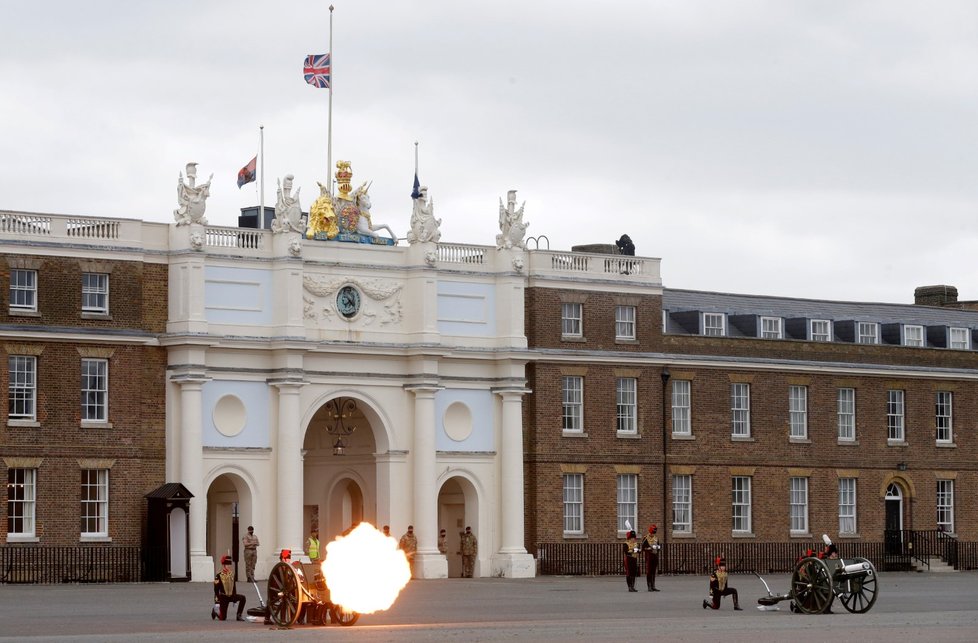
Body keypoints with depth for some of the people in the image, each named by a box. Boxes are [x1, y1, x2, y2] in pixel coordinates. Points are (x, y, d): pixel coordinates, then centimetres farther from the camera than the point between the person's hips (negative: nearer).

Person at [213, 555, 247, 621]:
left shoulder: (231, 574, 3)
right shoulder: (218, 576, -14)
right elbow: (216, 589, -12)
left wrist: (235, 596, 10)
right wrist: (217, 599, -16)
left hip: (231, 596, 5)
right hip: (223, 597, -5)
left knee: (242, 598, -22)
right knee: (223, 618, -4)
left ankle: (239, 615, -12)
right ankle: (215, 612, 32)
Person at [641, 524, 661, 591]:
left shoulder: (656, 538, 12)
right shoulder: (646, 538, -7)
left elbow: (659, 546, 19)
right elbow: (643, 548, -10)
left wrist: (658, 547, -4)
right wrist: (650, 548, -21)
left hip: (655, 556, 6)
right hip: (649, 556, -6)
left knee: (654, 572, 8)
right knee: (649, 572, -3)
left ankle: (653, 586, 11)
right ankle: (649, 587, -1)